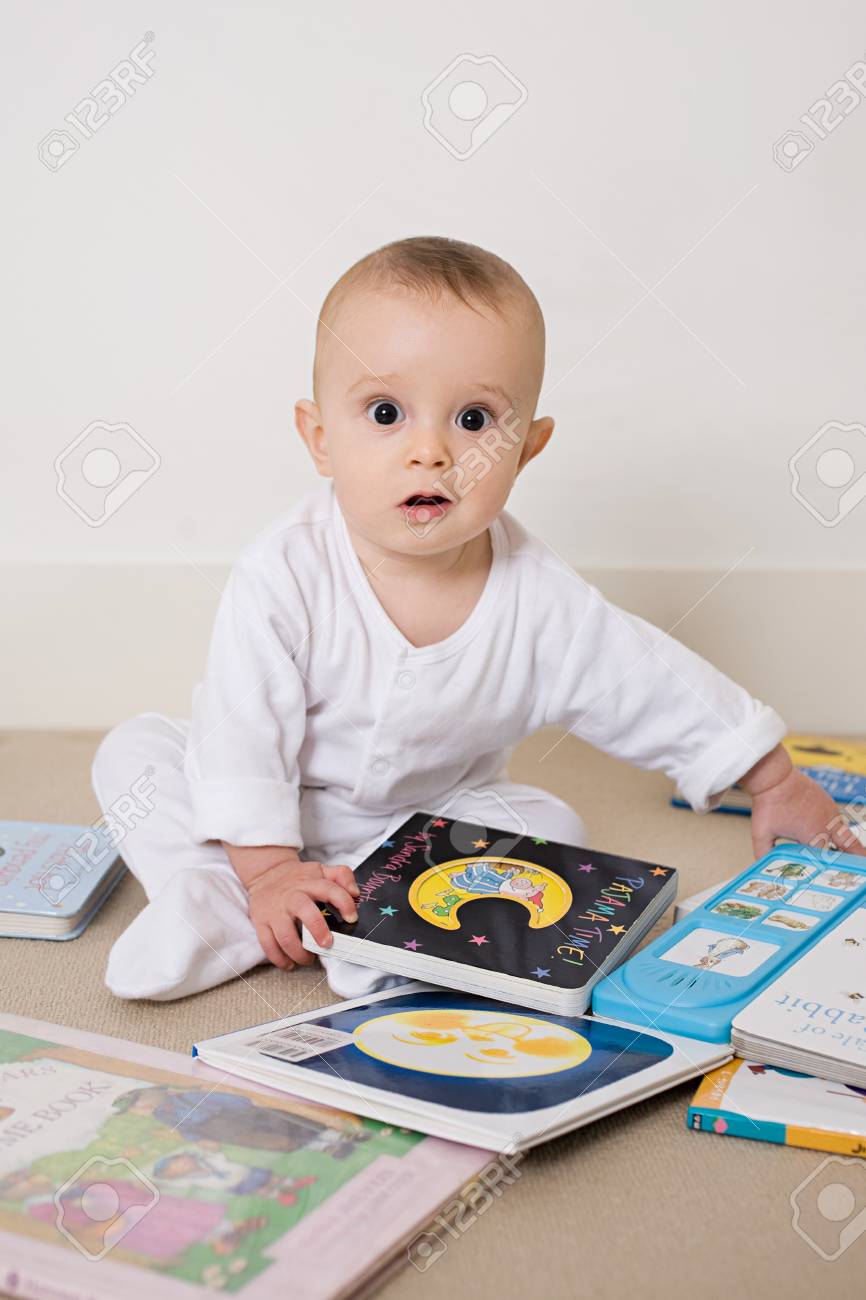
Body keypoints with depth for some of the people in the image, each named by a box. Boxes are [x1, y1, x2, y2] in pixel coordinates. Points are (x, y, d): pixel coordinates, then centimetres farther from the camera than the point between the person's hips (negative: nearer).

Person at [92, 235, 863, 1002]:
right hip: (281, 814, -1)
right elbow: (241, 732, -24)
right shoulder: (285, 574, -29)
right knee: (136, 749, -15)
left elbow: (662, 690, -10)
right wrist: (268, 869, -29)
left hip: (436, 813, 2)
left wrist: (776, 784, -4)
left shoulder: (537, 598, -21)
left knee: (550, 827, -18)